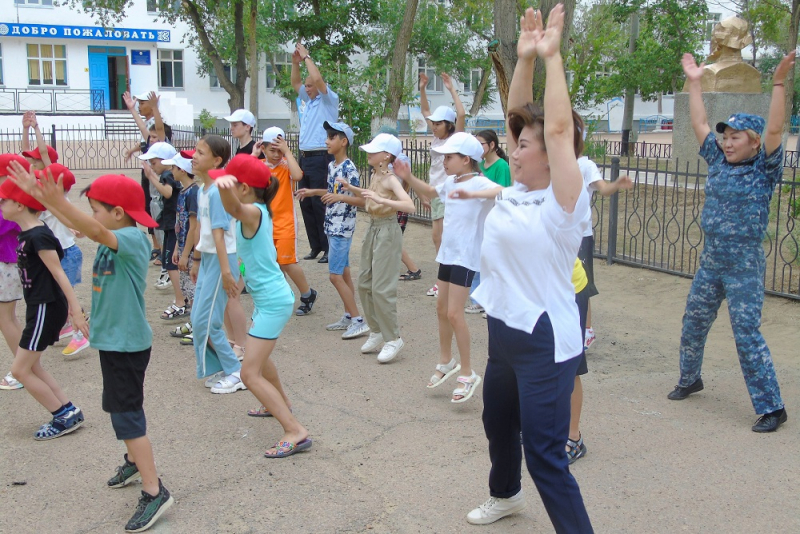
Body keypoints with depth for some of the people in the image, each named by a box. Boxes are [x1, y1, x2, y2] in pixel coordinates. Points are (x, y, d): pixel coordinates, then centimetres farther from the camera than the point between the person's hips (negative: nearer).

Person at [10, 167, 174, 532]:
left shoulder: (133, 238, -21)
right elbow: (78, 226, 7)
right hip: (112, 338, 10)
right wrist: (38, 194, 0)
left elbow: (95, 231, -38)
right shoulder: (113, 236, 5)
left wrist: (58, 202, -51)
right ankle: (135, 463, 42)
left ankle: (154, 492, 0)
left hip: (127, 342, -10)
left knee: (126, 414, -7)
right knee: (121, 407, 23)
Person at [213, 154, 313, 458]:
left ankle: (296, 432, -10)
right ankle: (280, 405, 54)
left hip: (272, 301, -11)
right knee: (259, 358, 32)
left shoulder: (253, 212, -22)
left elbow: (234, 207, -49)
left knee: (250, 374, -9)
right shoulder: (256, 211, 6)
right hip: (269, 298, 11)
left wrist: (225, 186, -67)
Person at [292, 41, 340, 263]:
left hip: (320, 159, -9)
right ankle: (316, 246, 16)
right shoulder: (309, 101, 18)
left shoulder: (329, 100, -4)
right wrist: (296, 61, 14)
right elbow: (295, 82, 28)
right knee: (306, 204, 9)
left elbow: (318, 78, -18)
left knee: (320, 204, -9)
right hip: (305, 158, 9)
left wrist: (306, 57, -7)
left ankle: (329, 248, -3)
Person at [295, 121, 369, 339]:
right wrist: (312, 192, 23)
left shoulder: (349, 169, -17)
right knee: (344, 273, 14)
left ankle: (358, 321, -4)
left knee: (336, 276, -9)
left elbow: (362, 200, -20)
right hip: (332, 226, 9)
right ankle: (348, 316, 22)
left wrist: (340, 197, -32)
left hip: (342, 229, -9)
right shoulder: (331, 166, 9)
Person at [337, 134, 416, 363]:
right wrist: (352, 188, 15)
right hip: (373, 229, 9)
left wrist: (382, 200, -39)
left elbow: (410, 206, -32)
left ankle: (393, 338, 7)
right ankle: (377, 331, 28)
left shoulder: (390, 179, -18)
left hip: (387, 232, -9)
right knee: (364, 284, 13)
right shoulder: (374, 175, 6)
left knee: (381, 288, -6)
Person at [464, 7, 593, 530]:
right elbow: (518, 116, 5)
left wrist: (552, 56, -21)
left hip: (546, 338, -9)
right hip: (505, 330, 9)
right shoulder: (516, 190, 3)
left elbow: (559, 127, -26)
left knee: (544, 455, -6)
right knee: (498, 423, 27)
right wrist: (525, 58, -4)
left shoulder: (564, 203, -16)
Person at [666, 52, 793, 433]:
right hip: (710, 261, 6)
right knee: (693, 324, 16)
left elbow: (774, 130, -21)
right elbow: (700, 124, 11)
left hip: (744, 266, -6)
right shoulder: (718, 162, 6)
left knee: (747, 334, -7)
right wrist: (694, 82, 11)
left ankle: (772, 408, 3)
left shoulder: (763, 170, -8)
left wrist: (779, 83, -28)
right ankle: (689, 379, 38)